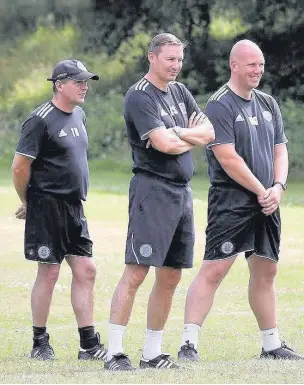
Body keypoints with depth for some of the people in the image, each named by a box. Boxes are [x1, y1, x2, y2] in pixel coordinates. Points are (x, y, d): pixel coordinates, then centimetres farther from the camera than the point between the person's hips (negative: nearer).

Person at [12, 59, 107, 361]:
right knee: (49, 272, -4)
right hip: (47, 207, -8)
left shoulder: (79, 115, 13)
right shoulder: (41, 120, -14)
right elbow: (20, 166, -14)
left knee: (85, 271, 4)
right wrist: (27, 203, -2)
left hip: (74, 208, 8)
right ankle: (40, 344, 7)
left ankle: (89, 345, 8)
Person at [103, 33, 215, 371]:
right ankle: (114, 353, -12)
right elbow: (165, 145, -19)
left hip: (182, 191, 8)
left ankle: (152, 353, 16)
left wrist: (176, 134, -10)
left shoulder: (179, 92, 17)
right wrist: (193, 137, 1)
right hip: (153, 188, -8)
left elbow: (209, 133, 8)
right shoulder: (139, 96, -9)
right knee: (136, 273, -12)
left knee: (170, 277, 9)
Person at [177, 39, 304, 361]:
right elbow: (228, 158, -16)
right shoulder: (219, 105, -9)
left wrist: (278, 187, -3)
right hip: (230, 202, -8)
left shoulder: (268, 104, 15)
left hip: (266, 203, 8)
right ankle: (188, 344, -15)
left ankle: (271, 344, 23)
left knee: (265, 272, 14)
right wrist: (261, 191, -12)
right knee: (214, 270, -13)